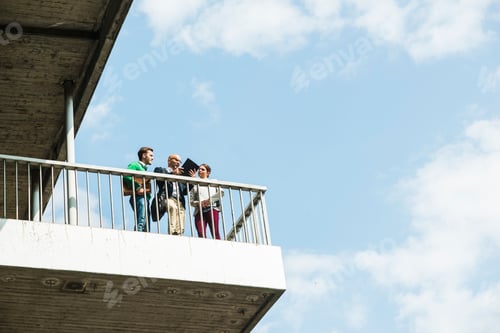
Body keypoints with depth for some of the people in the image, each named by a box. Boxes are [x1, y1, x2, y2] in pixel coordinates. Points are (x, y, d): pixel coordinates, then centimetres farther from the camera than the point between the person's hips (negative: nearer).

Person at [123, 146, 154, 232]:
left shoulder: (144, 168, 29)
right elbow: (125, 176, -15)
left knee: (146, 226, 2)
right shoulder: (135, 165, 2)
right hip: (139, 197, -9)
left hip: (145, 197, 9)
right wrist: (138, 187, -18)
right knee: (141, 222, -22)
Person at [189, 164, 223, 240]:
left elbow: (221, 193, 6)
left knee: (215, 233, -14)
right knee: (201, 235, -14)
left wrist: (210, 200, -8)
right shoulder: (195, 185, 25)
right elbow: (190, 201, 14)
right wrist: (198, 203, -8)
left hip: (212, 209, -2)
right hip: (199, 211, 2)